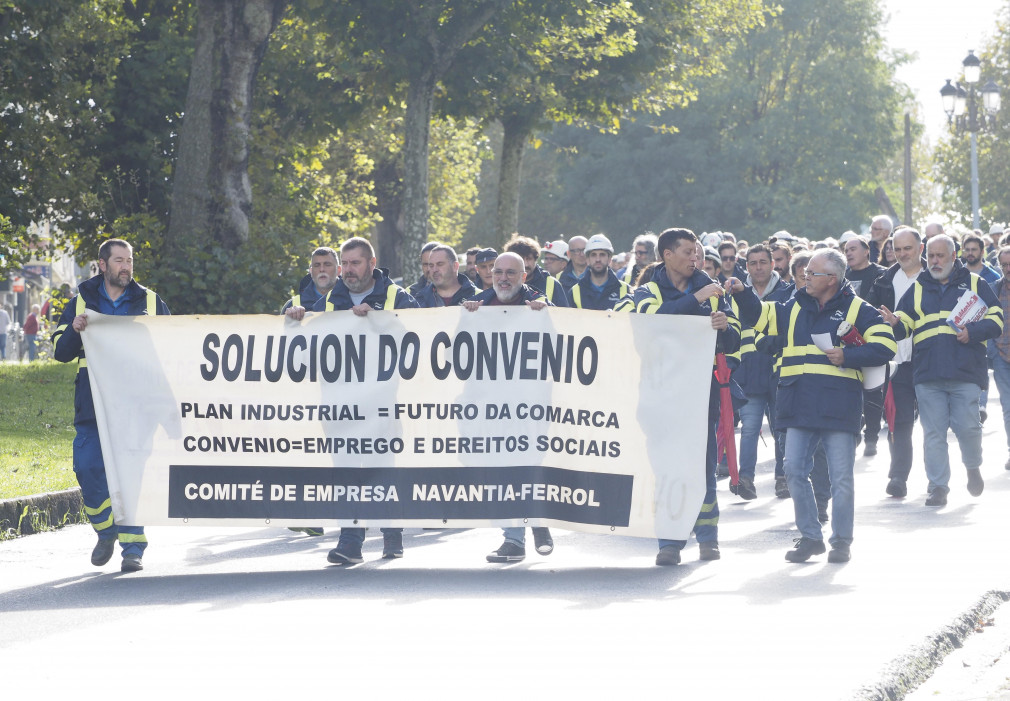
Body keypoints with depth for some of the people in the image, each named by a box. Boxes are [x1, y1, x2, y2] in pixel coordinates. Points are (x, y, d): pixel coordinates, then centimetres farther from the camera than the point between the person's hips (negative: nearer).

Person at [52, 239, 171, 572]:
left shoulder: (150, 302, 10)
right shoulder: (82, 303, 10)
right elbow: (61, 352, 9)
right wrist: (74, 330, -12)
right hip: (92, 404, 1)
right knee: (88, 469, -5)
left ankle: (133, 546, -1)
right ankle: (106, 531, 17)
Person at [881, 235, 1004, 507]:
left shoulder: (974, 283, 10)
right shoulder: (918, 289, 16)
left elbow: (995, 320, 5)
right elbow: (904, 324, 9)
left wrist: (972, 332, -12)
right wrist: (894, 323, -15)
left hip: (965, 372, -2)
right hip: (927, 373, 2)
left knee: (967, 427, -6)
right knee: (933, 433, 0)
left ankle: (973, 468, 23)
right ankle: (938, 487, 5)